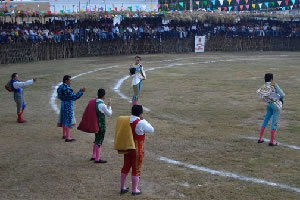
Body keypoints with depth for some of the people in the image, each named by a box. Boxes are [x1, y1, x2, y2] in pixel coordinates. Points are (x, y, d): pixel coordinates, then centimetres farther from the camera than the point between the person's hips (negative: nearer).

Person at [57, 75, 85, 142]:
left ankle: (64, 135, 32)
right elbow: (74, 97, -25)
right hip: (68, 106, -10)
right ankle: (67, 138, 0)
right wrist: (81, 91, -21)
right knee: (68, 121, -3)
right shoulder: (67, 89, -24)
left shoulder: (61, 87, 6)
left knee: (64, 120, 20)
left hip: (63, 104, 10)